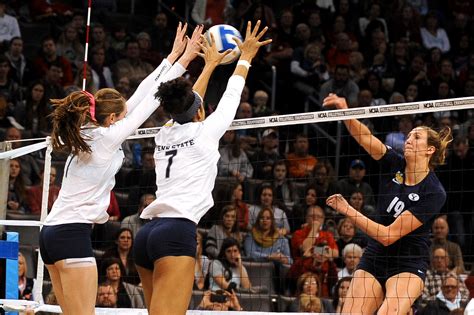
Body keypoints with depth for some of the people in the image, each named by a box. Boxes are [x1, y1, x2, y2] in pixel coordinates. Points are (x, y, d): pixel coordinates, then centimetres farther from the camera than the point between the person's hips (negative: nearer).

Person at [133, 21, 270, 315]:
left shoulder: (166, 134, 19)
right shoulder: (204, 132, 4)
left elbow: (187, 105, 37)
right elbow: (231, 97, 19)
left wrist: (210, 64, 50)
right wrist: (245, 57, 34)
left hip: (148, 233, 8)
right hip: (177, 232, -8)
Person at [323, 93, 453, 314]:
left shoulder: (434, 193, -17)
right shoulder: (395, 165, -1)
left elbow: (388, 236, -19)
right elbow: (364, 136, -13)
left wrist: (348, 211, -16)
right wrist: (344, 111, -32)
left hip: (408, 266, -5)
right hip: (373, 260, 5)